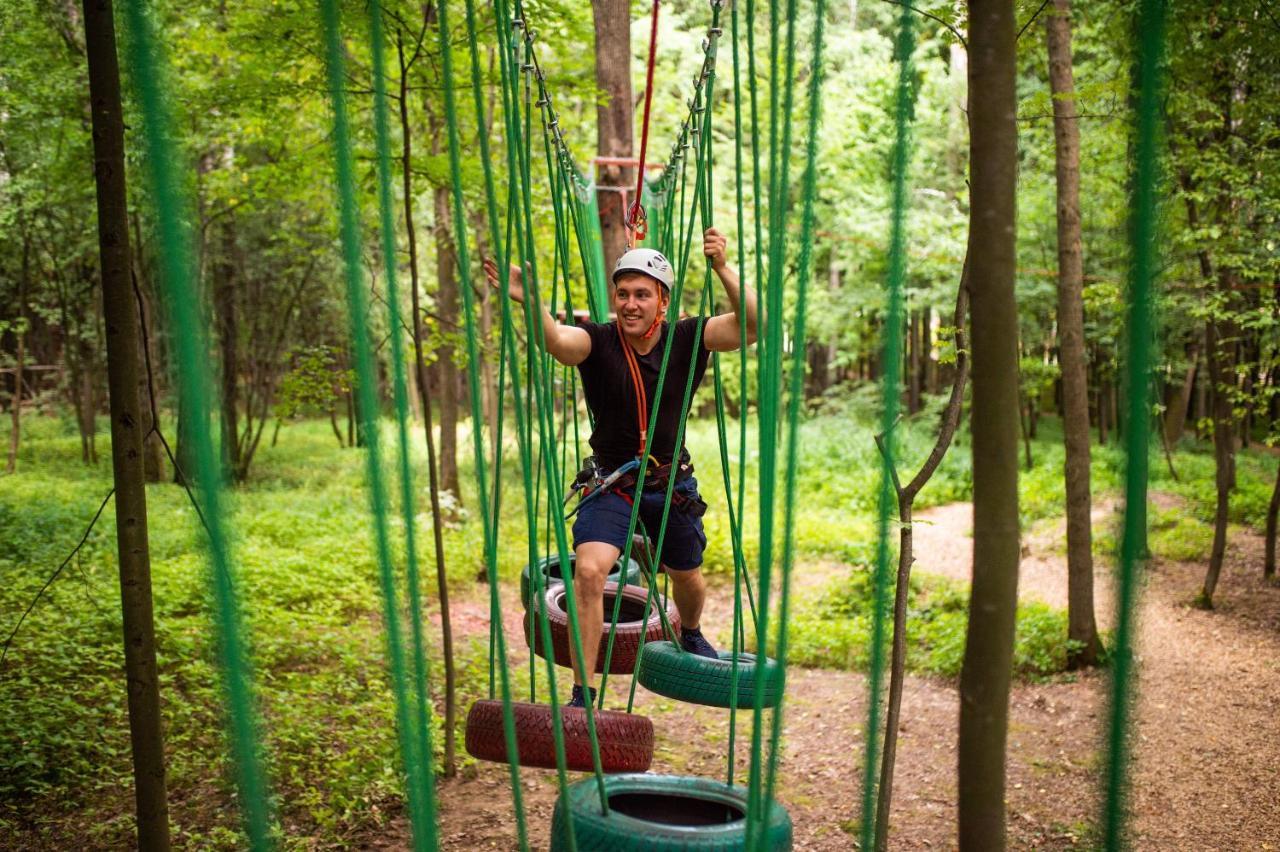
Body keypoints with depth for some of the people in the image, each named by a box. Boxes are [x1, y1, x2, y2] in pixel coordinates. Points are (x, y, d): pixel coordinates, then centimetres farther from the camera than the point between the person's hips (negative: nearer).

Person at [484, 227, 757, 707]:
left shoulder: (686, 339, -12)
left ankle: (690, 633, 58)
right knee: (589, 571, -23)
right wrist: (530, 303, -59)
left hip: (672, 483, 2)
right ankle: (583, 694, -12)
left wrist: (723, 270, -38)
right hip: (609, 483, -2)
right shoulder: (598, 341, -17)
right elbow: (558, 341, -39)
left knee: (688, 580, 21)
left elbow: (751, 326, -24)